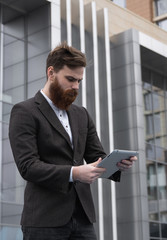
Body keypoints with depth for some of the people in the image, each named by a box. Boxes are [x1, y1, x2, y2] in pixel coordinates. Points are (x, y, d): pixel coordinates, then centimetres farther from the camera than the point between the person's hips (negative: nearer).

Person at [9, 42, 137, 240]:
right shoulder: (24, 112, -3)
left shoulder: (82, 115, 17)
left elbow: (97, 157, 14)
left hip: (82, 219, 6)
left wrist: (117, 163, -9)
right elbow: (28, 166, -13)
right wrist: (73, 173, -25)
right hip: (44, 221, -5)